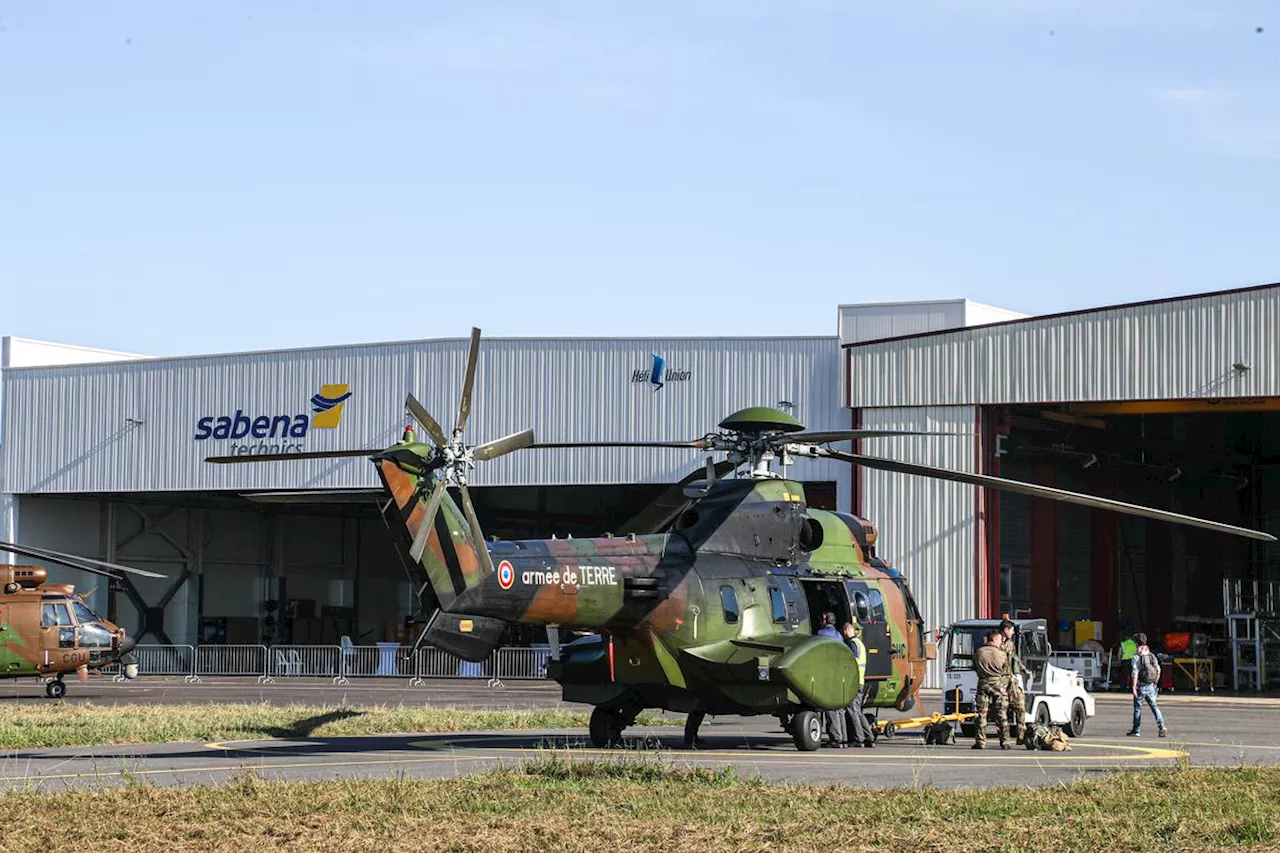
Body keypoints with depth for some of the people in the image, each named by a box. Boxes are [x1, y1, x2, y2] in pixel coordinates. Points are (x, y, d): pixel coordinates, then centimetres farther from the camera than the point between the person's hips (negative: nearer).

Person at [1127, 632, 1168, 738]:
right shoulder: (1152, 655, 7)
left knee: (1137, 708, 6)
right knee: (1154, 706, 6)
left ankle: (1136, 730, 12)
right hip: (1151, 686, 5)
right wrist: (1155, 683, 22)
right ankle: (1162, 726, -10)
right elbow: (1158, 670, 10)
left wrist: (1134, 687, -15)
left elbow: (1135, 673, -16)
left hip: (1141, 686, -5)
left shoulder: (1136, 656, -10)